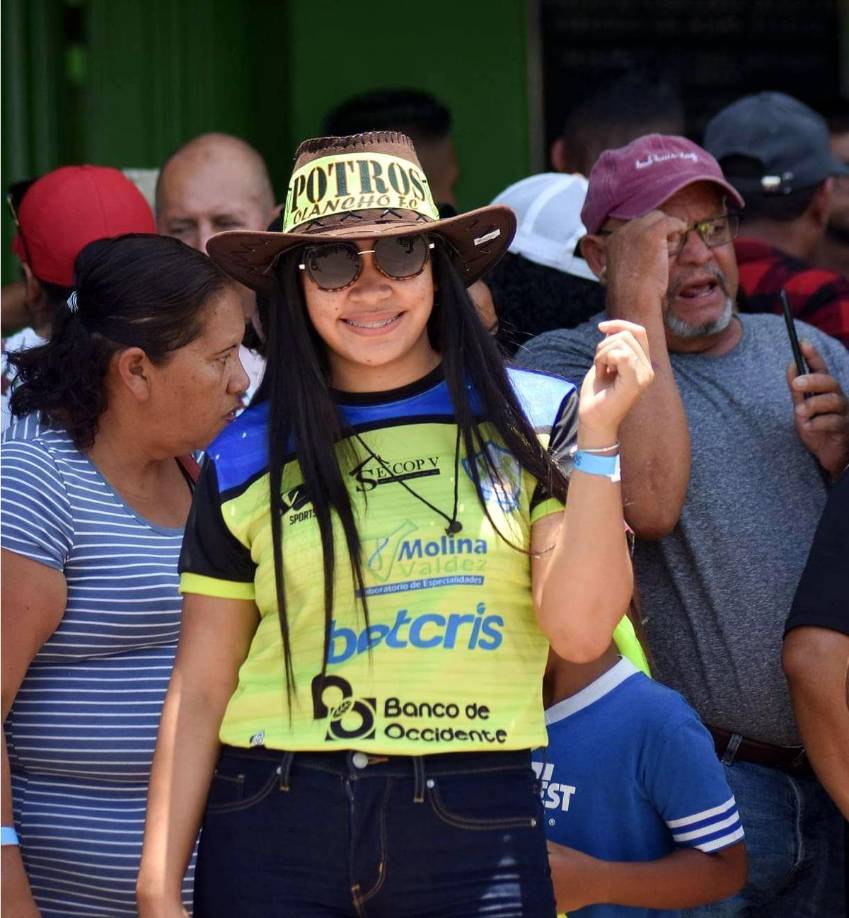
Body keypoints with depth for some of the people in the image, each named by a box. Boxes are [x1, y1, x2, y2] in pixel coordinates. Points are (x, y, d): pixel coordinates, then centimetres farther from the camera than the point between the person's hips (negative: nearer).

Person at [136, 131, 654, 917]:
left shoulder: (532, 419, 4)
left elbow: (581, 630, -5)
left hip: (475, 830, -1)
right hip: (277, 828, 1)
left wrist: (598, 439, -12)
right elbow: (200, 689, 6)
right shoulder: (246, 460, 6)